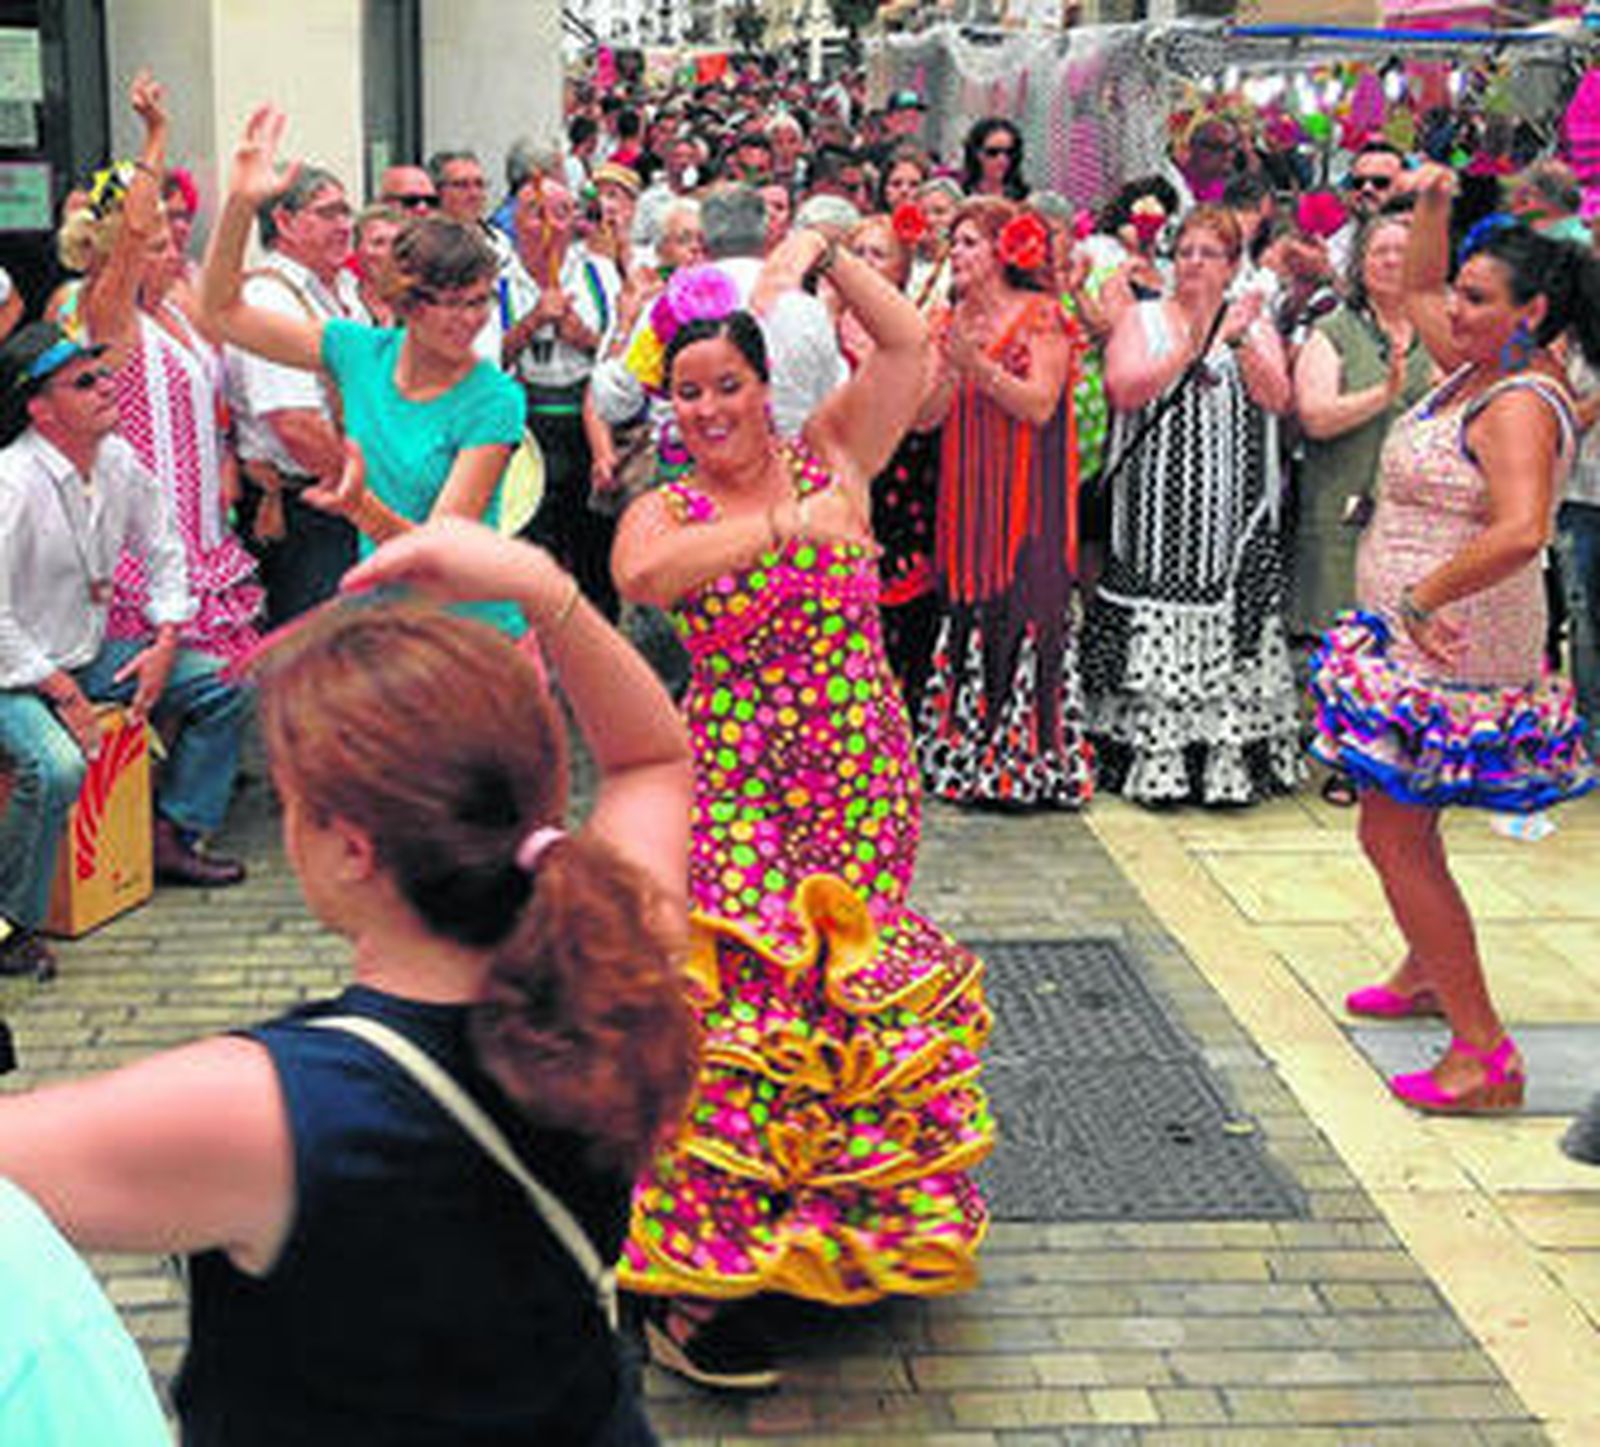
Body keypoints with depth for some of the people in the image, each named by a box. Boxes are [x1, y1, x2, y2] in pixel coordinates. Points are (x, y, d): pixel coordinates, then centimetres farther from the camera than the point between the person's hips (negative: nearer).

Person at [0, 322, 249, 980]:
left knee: (224, 686, 6)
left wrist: (165, 643, 2)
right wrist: (62, 694, -20)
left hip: (92, 655, 8)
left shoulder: (119, 460, 0)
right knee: (57, 768, -35)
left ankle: (172, 839, 15)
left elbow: (163, 550, 15)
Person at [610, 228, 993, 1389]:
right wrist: (785, 525, -33)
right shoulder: (666, 512, -3)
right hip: (737, 792, -3)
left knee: (861, 1000, 11)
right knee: (740, 1012, -8)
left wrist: (820, 255, -6)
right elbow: (639, 574, -28)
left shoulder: (829, 458, 5)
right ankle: (689, 1289, 2)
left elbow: (907, 341, 0)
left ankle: (855, 1227, 33)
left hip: (865, 784, 3)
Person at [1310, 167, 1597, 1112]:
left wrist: (1421, 596, -28)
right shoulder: (1477, 368, 8)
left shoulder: (1519, 405, -21)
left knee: (1395, 834, -8)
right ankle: (1428, 973, 46)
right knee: (1401, 823, 23)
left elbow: (1520, 532, -38)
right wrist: (1435, 204, 12)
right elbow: (1417, 292, 27)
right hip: (1417, 641, 10)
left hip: (1450, 651, -10)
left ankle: (1485, 1051, -5)